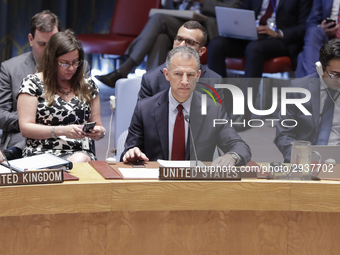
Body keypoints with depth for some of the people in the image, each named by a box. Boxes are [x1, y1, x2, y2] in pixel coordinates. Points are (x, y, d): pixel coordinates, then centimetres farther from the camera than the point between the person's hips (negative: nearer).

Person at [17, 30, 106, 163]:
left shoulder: (87, 85, 17)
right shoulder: (33, 83, 5)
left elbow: (97, 126, 22)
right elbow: (25, 128, -3)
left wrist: (99, 132, -4)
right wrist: (62, 130, -16)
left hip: (80, 153, 3)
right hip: (42, 153, -2)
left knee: (79, 161, -35)